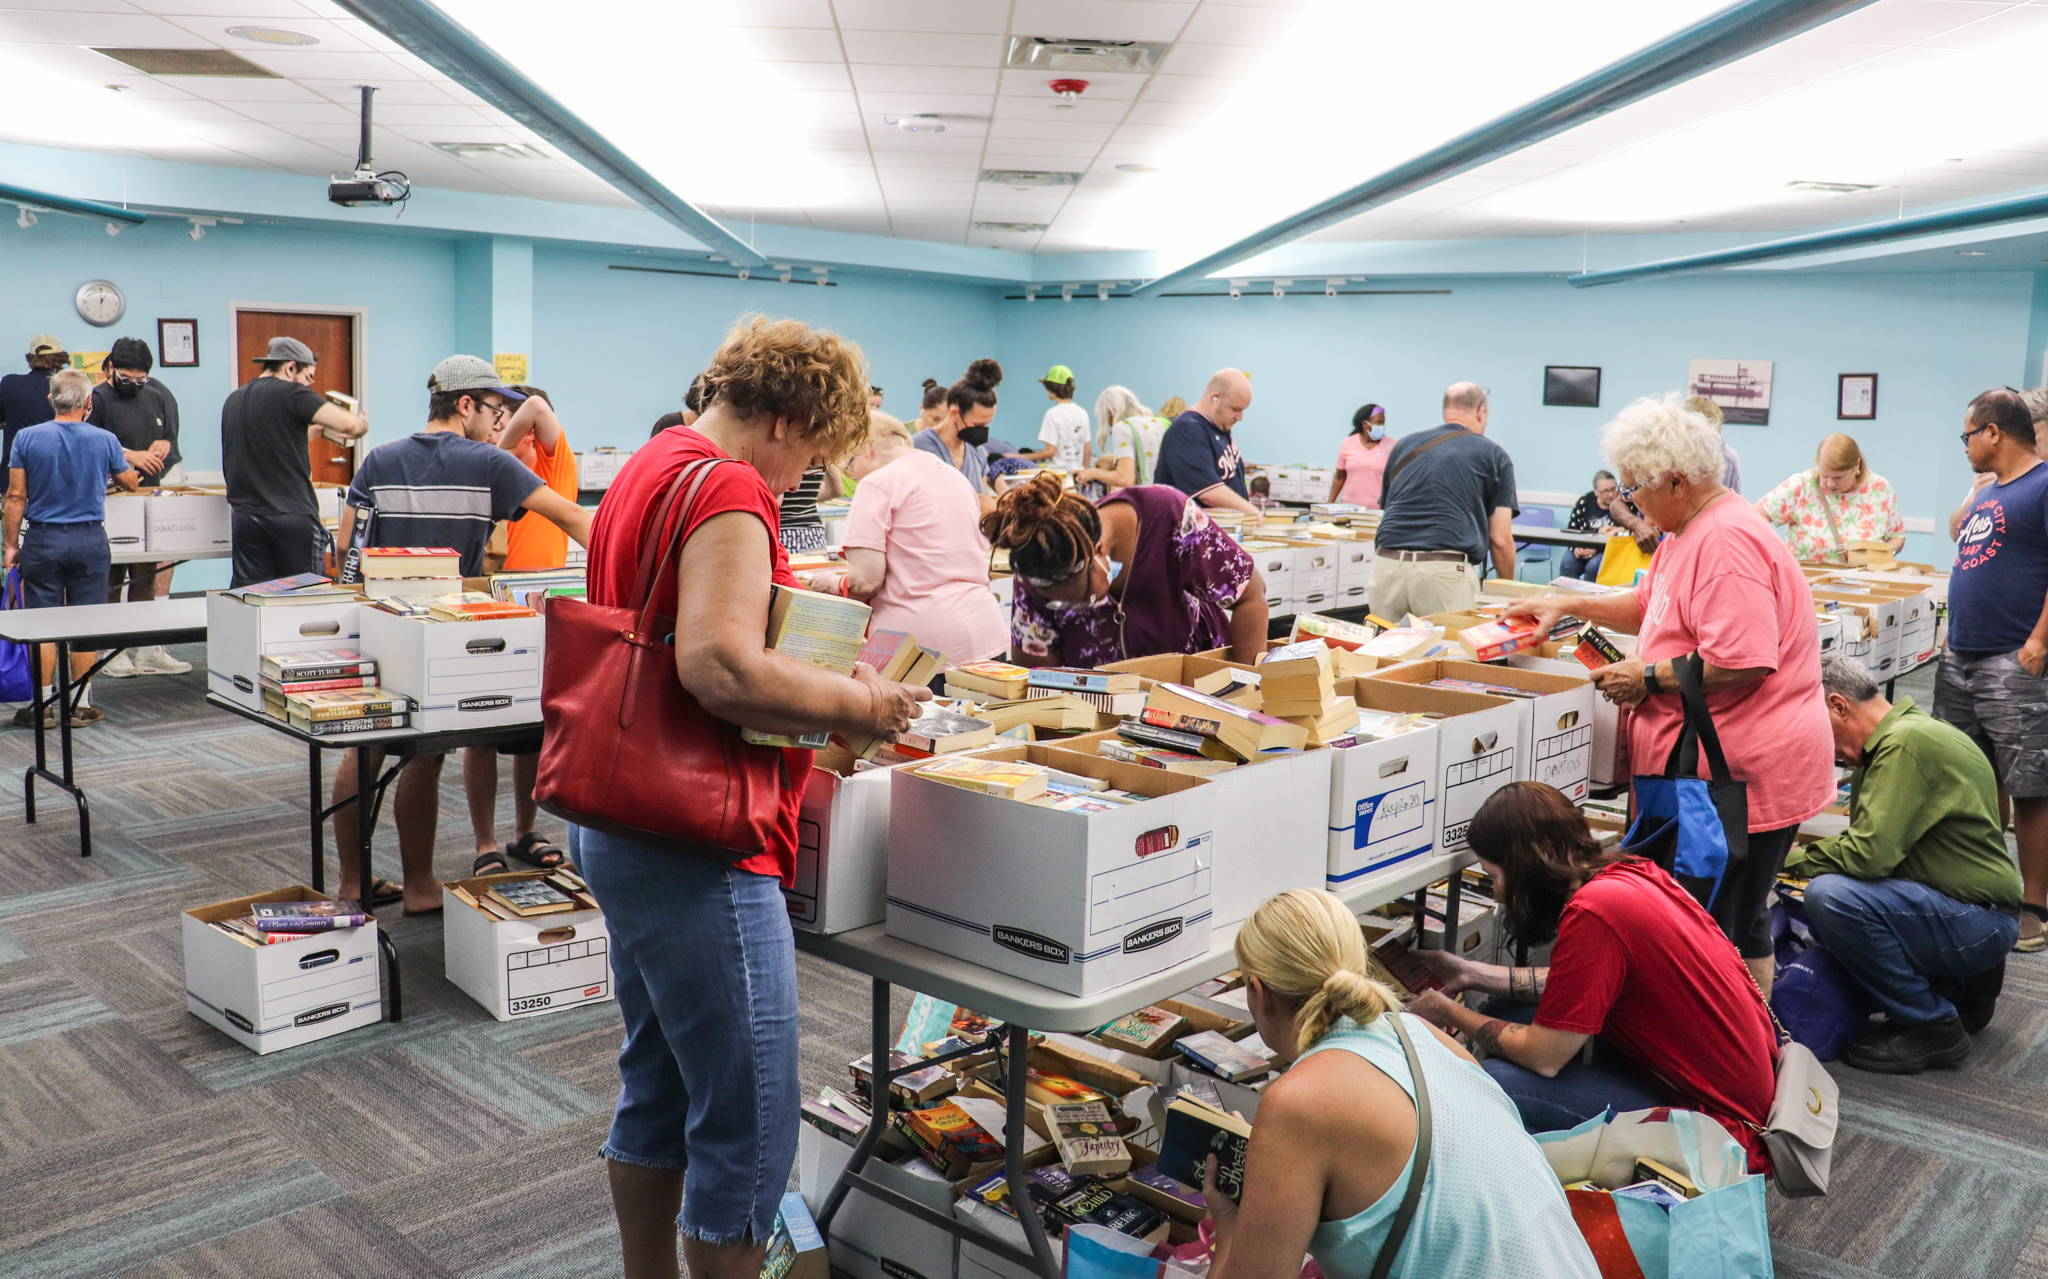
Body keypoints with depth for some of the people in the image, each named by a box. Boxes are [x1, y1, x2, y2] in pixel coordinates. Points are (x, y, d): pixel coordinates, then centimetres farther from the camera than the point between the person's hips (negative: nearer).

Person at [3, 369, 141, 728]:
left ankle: (43, 705, 8)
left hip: (42, 541, 0)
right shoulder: (105, 441, -3)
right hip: (89, 539, 0)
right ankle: (82, 705, 9)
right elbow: (131, 483, 12)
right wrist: (123, 460, 35)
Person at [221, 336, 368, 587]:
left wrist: (308, 433, 24)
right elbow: (350, 425, -18)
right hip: (292, 517, -6)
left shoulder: (232, 400, 16)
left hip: (244, 517, 6)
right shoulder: (291, 392, -7)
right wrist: (361, 425, 4)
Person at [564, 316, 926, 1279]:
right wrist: (860, 706, -18)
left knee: (658, 1091, 23)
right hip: (697, 847, -11)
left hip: (623, 828, 11)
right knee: (748, 1128, 0)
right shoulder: (730, 492, -18)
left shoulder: (650, 467, 14)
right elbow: (720, 667, -30)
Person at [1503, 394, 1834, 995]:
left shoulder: (1728, 541, -19)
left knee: (1719, 931, -6)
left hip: (1742, 775, -11)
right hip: (1708, 768, 11)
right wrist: (1569, 604, 24)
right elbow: (1650, 606, 33)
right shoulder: (1687, 533, 16)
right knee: (1739, 923, 16)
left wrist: (1648, 678, -16)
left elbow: (1741, 664, -27)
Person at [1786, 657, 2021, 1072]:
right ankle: (1959, 984, 19)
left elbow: (1868, 853, -28)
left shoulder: (1906, 743, -21)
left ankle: (1933, 1027, -10)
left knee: (1830, 895, -28)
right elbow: (1877, 840, 16)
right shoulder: (1897, 737, 12)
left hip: (1979, 919, -10)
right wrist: (1808, 854, 3)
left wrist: (1794, 859, -12)